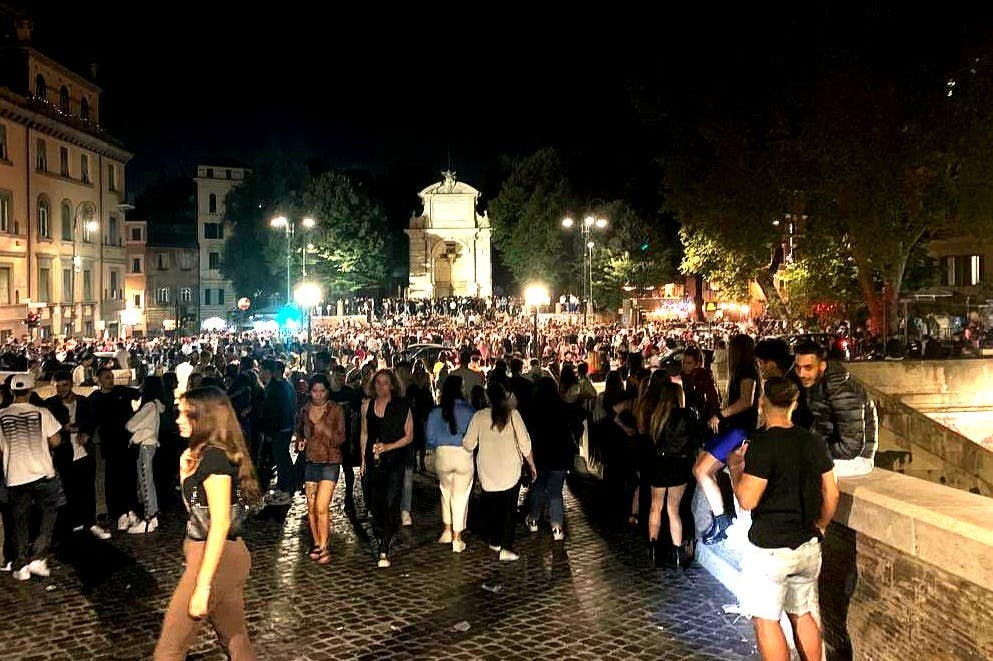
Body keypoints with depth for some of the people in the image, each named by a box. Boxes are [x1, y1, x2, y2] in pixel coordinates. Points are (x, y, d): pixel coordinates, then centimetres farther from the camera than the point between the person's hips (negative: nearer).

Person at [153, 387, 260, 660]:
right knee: (235, 637, 17)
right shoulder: (205, 454, 12)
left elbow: (220, 524, -21)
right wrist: (185, 472, 5)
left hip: (215, 559, -9)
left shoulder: (214, 457, -18)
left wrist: (202, 586, -21)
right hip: (231, 556, 9)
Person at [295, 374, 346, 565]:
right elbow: (300, 431, 23)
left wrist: (323, 427, -23)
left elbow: (341, 438, -9)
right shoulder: (305, 410, 7)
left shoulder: (336, 410, -5)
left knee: (321, 507, -13)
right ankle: (317, 544, 22)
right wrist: (300, 442, 1)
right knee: (311, 507, 7)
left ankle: (324, 548, -3)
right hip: (311, 461, 4)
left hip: (330, 462, -4)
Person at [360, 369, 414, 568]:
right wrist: (363, 459, 13)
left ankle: (384, 550, -7)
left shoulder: (402, 406, -4)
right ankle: (382, 536, 30)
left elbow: (409, 436, -3)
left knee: (390, 504, -9)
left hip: (394, 461, -4)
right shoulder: (367, 405, 7)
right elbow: (364, 434, 15)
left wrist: (388, 447, -15)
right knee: (375, 502, 8)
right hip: (373, 461, 4)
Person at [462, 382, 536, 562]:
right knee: (509, 510, 4)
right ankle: (505, 548, 0)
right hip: (510, 471, -2)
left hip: (487, 471, 2)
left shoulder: (479, 416, -4)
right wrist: (532, 465, 5)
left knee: (491, 507, 18)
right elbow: (525, 444, -7)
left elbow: (468, 444, 0)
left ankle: (493, 541, 30)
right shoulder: (512, 415, -8)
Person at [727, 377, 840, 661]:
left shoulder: (761, 444, -19)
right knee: (804, 614, 19)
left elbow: (747, 500, -20)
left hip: (769, 548, -6)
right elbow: (831, 494, 8)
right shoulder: (814, 442, 1)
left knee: (766, 619, 7)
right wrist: (819, 528, 22)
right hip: (808, 546, 7)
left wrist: (734, 469, -4)